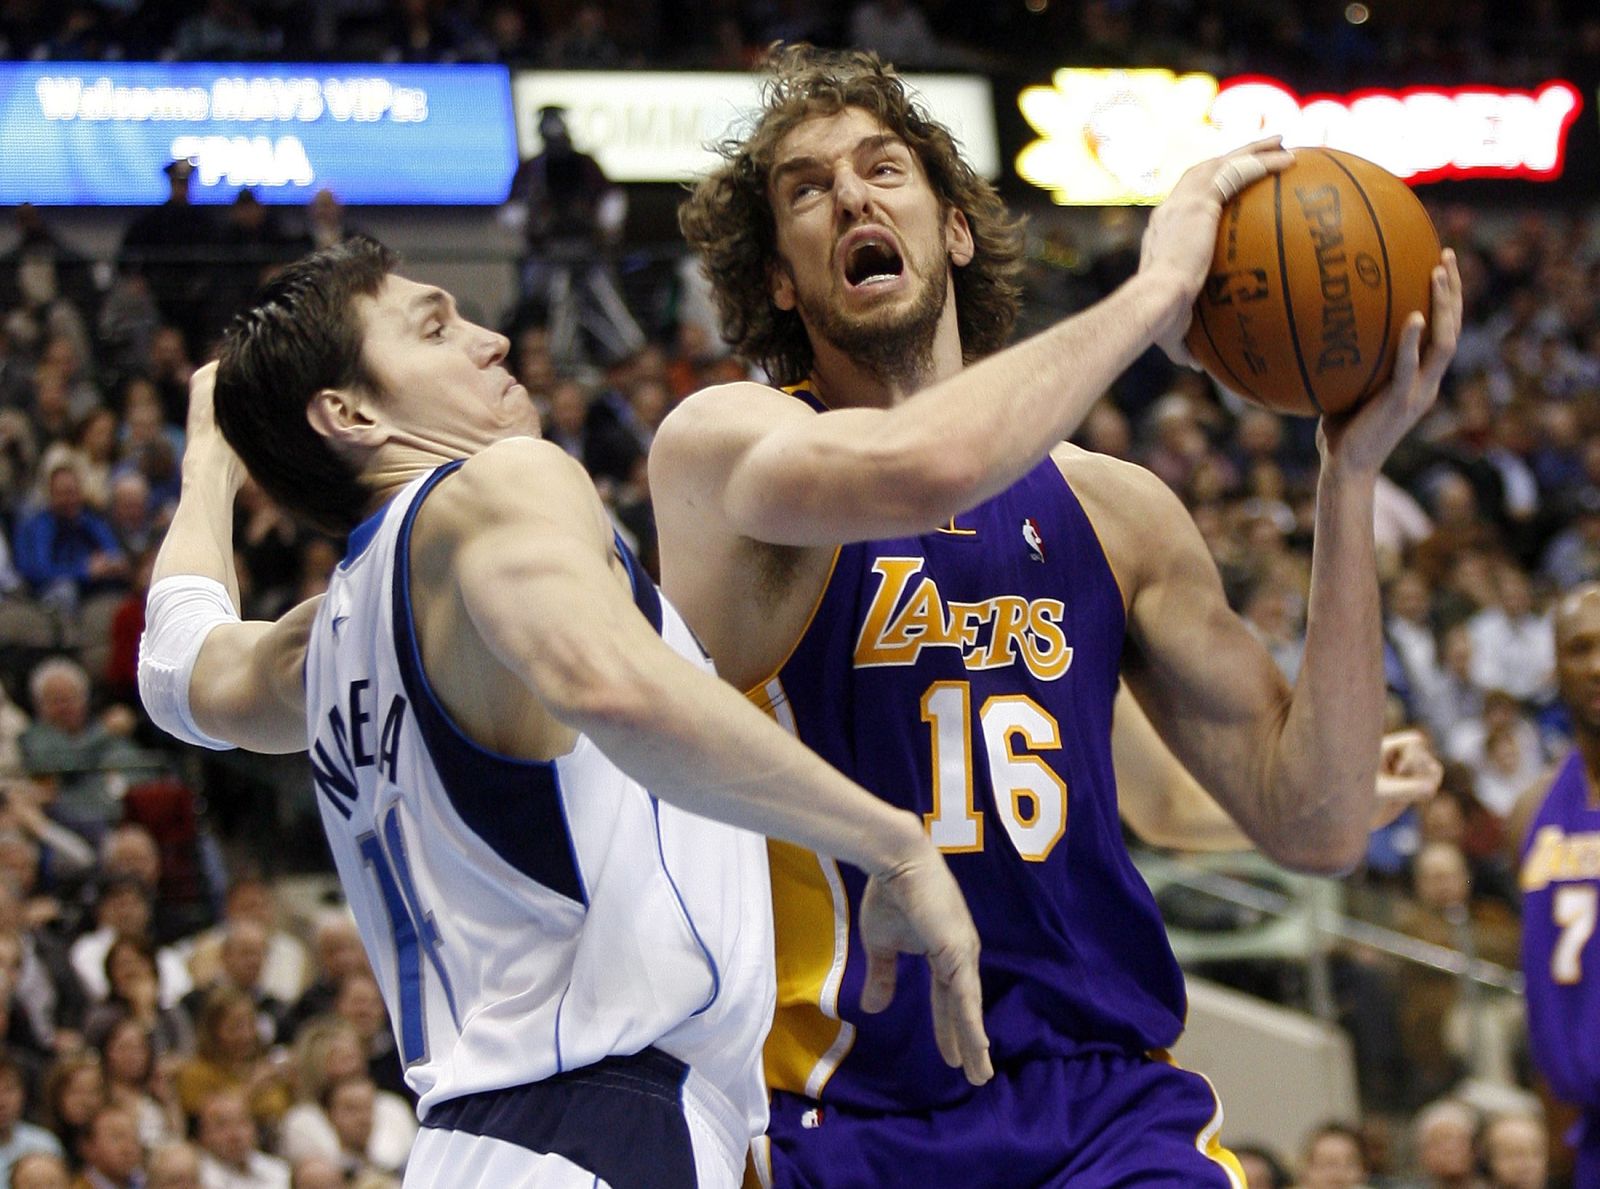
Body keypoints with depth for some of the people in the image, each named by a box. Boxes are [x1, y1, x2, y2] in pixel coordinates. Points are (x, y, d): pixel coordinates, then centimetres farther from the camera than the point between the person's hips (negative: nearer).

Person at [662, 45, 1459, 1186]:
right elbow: (920, 469, -26)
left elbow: (1314, 822, 7)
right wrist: (1157, 290, -12)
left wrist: (1352, 471, 1)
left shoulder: (1111, 510, 12)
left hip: (1106, 1095, 3)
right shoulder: (718, 442, -2)